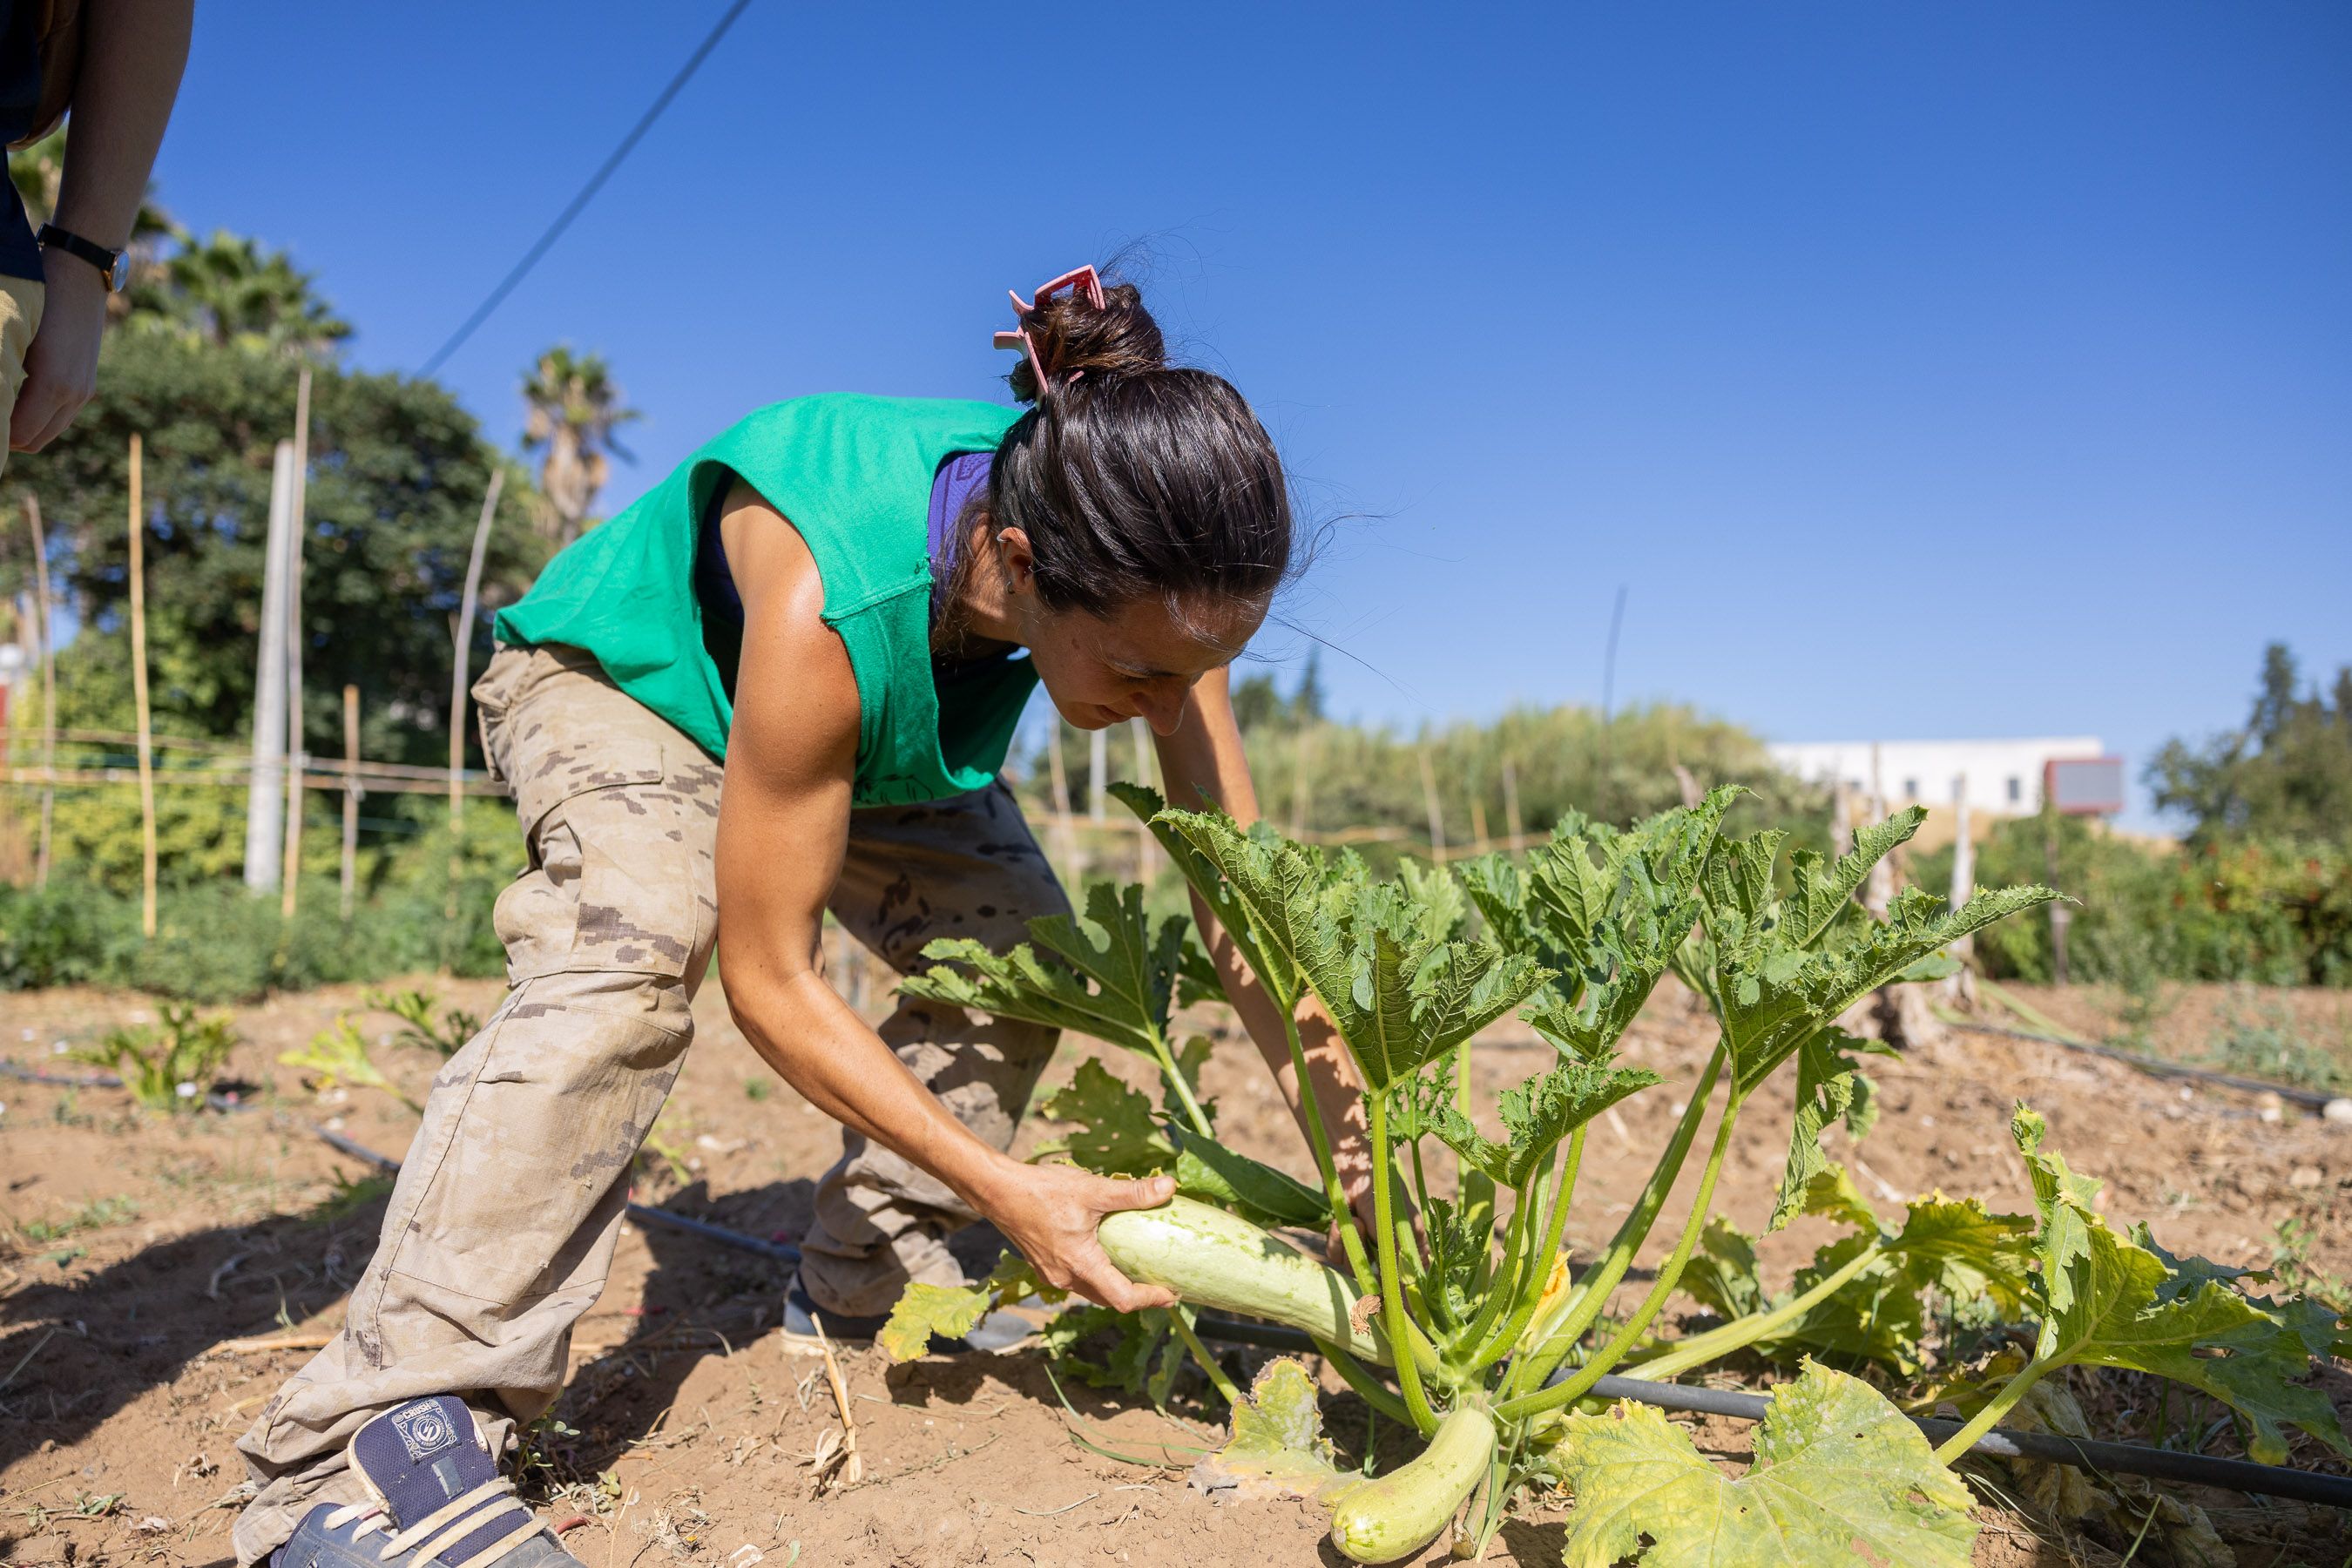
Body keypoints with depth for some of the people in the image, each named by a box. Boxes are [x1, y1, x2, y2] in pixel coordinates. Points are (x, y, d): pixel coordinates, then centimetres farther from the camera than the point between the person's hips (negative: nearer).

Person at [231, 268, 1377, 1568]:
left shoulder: (1144, 581, -29)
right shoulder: (827, 598, -45)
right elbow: (771, 984, -36)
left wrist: (1344, 1128, -26)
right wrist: (1008, 1191, -33)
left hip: (865, 720, 6)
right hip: (617, 677, -5)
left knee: (1021, 943, -9)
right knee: (637, 935, -35)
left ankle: (862, 1286, 8)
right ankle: (367, 1438, -29)